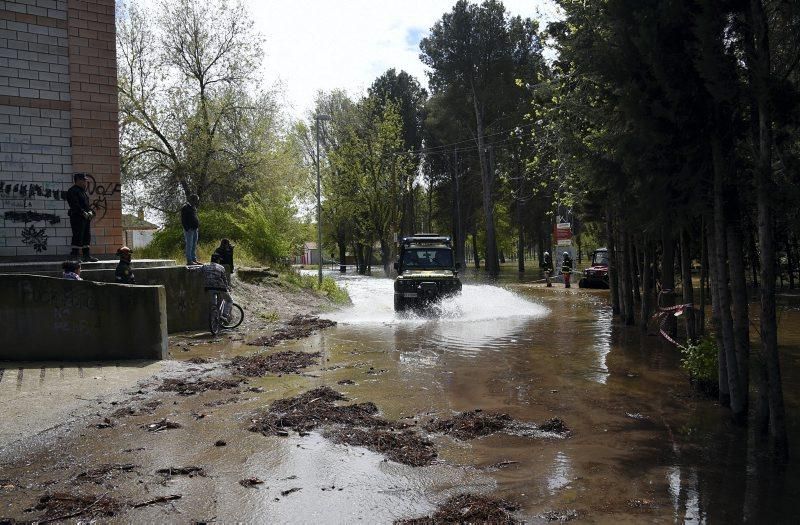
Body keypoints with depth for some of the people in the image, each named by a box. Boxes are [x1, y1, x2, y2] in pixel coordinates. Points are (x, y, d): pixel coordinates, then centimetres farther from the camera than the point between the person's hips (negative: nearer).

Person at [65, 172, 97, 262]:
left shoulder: (84, 191, 19)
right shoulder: (72, 191, -9)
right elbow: (75, 205, -18)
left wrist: (90, 212, 1)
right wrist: (84, 213, -20)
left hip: (86, 217, 9)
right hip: (77, 217, -9)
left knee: (87, 236, 10)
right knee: (78, 236, -10)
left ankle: (86, 256, 15)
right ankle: (73, 256, -5)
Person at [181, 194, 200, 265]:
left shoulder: (194, 208, 18)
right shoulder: (185, 208, -9)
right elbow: (183, 220, -13)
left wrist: (198, 227, 14)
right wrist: (187, 228, -18)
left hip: (195, 229, 9)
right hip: (189, 230, -9)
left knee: (194, 245, 12)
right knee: (189, 245, -7)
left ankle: (194, 259, 18)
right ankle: (189, 260, -5)